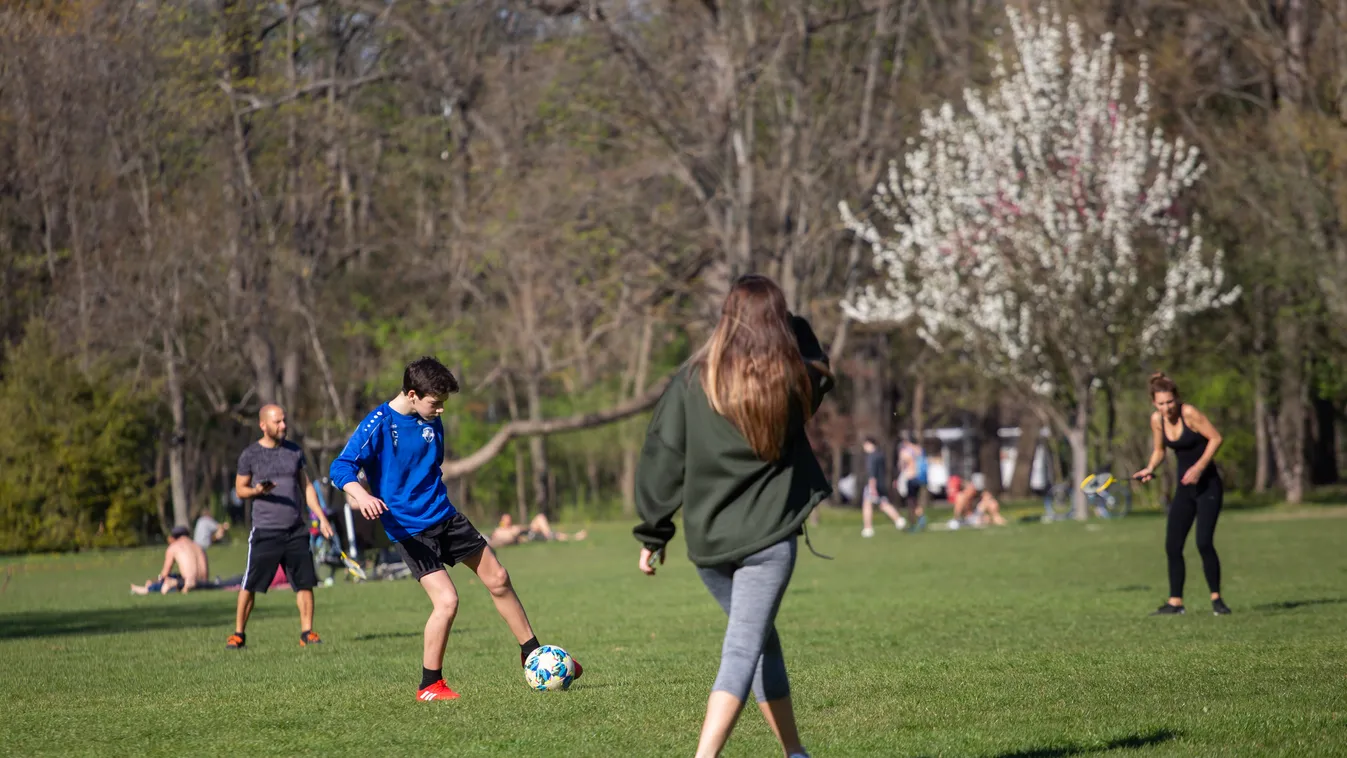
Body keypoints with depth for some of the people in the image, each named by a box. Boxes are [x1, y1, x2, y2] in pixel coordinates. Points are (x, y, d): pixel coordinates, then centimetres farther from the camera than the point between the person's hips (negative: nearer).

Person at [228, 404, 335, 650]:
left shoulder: (294, 451, 11)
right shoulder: (250, 455, 0)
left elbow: (306, 487, 16)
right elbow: (240, 489, 6)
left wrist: (321, 518, 8)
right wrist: (257, 490, -16)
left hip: (296, 530, 3)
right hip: (265, 531, -3)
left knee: (305, 582, -1)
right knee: (250, 585, -4)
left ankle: (307, 632, 5)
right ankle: (238, 633, 7)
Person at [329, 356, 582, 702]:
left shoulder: (431, 422, 5)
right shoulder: (378, 424, -16)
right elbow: (341, 467, -23)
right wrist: (362, 496, -41)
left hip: (444, 516, 7)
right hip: (409, 528, -7)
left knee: (497, 578, 9)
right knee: (446, 600, -17)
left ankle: (532, 654, 26)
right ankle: (429, 686, 0)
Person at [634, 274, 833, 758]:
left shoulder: (693, 378, -2)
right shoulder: (793, 379, -2)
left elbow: (662, 457, -1)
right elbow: (819, 375, 24)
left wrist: (653, 533, 6)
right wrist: (793, 326, 30)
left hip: (707, 539, 3)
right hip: (768, 536, -3)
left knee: (761, 642, 21)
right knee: (744, 651, -8)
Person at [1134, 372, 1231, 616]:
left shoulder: (1189, 413, -18)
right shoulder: (1157, 420, 0)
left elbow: (1215, 438, -15)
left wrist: (1199, 467, -22)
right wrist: (1150, 469, -4)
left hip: (1207, 485, -6)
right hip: (1184, 488, 6)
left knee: (1204, 542, -16)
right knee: (1172, 546, 2)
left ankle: (1216, 599, -2)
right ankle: (1175, 602, 10)